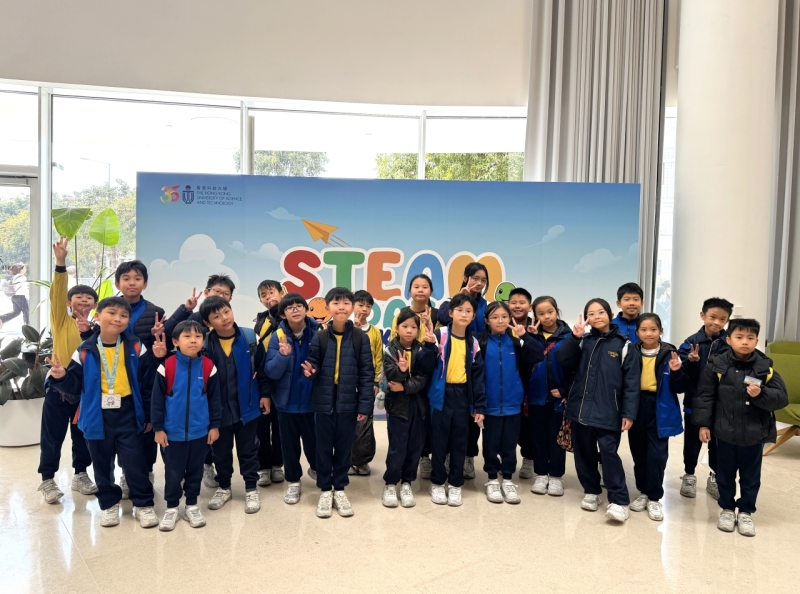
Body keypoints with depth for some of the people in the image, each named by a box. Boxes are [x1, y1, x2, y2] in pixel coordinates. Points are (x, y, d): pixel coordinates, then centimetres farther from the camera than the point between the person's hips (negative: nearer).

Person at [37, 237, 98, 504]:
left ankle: (80, 475, 31)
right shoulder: (61, 321, -4)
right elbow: (56, 294, -18)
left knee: (83, 436, 15)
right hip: (59, 388, -2)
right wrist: (61, 263, -30)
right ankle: (48, 480, 23)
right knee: (52, 438, 7)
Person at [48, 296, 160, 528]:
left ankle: (144, 504, 18)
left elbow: (147, 383, -4)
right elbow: (75, 385, -1)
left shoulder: (135, 348, -5)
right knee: (102, 463, 14)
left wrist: (148, 415, -5)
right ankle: (109, 503, 32)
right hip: (97, 417, 2)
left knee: (134, 461, 2)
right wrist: (61, 377, -20)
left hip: (128, 415, -1)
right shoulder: (85, 351, -3)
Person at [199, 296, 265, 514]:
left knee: (248, 449, 13)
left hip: (247, 405, 0)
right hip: (219, 407, 1)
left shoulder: (249, 338, -9)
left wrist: (265, 394, -1)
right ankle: (223, 487, 36)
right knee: (220, 450, 17)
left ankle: (251, 489, 28)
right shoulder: (205, 344, -10)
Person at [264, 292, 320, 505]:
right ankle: (293, 481, 32)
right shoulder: (278, 336, -8)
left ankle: (315, 469, 43)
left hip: (312, 400, 0)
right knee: (289, 443, 12)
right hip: (287, 401, 1)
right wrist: (283, 355, -27)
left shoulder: (318, 332, -9)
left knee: (313, 440, 12)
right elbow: (271, 372, -11)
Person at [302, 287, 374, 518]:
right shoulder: (319, 337, -4)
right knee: (324, 448, 11)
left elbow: (367, 374, -4)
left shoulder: (360, 338, -5)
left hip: (348, 403, 0)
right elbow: (314, 365, 5)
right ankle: (325, 491, 27)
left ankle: (340, 489, 29)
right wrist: (311, 371, -20)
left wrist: (365, 405, -6)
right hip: (324, 402, 0)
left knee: (344, 448, 12)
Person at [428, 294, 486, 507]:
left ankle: (456, 485, 24)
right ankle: (437, 483, 22)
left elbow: (478, 374, 7)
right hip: (442, 394, -3)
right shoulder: (440, 335, -7)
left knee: (459, 442, 10)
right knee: (439, 441, 7)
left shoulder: (473, 342, 6)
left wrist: (480, 405, 4)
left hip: (463, 396, 3)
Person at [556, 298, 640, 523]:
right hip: (581, 409, 4)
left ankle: (619, 501, 3)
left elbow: (631, 382, -4)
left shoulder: (623, 344, -2)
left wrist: (628, 413, -10)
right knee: (584, 453, 12)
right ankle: (591, 491, 28)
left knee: (609, 454, -8)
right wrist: (574, 338, -16)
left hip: (608, 412, -4)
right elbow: (563, 361, -6)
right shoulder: (583, 341, 9)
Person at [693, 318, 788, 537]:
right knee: (725, 474, 15)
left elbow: (782, 398, -5)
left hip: (755, 434, 1)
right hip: (725, 432, -1)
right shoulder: (717, 364, -9)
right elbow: (705, 396, -5)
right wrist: (704, 424, -6)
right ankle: (727, 509, 33)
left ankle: (746, 512, 32)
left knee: (751, 477, 15)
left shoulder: (765, 367, -6)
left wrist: (761, 394, -24)